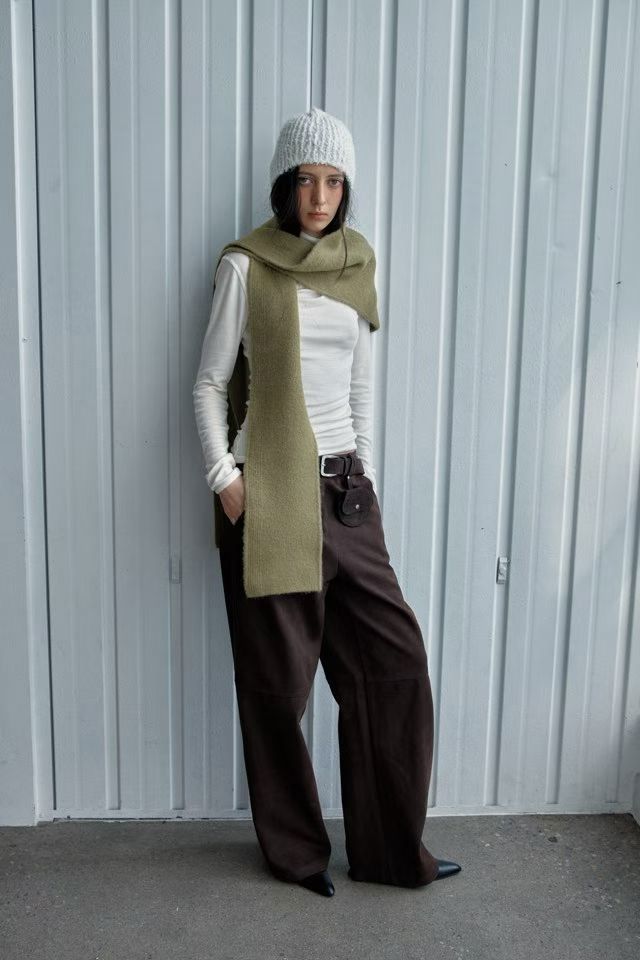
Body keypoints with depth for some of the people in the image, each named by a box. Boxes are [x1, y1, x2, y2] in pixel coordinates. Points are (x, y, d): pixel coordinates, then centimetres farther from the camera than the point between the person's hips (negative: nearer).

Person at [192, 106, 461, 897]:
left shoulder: (357, 265, 11)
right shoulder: (245, 266, -3)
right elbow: (209, 383, -2)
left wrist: (364, 472, 13)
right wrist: (223, 475, -12)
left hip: (343, 491, 5)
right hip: (269, 494, -5)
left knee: (395, 659, 4)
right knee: (278, 679, 5)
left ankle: (391, 848, 21)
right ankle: (294, 850, 25)